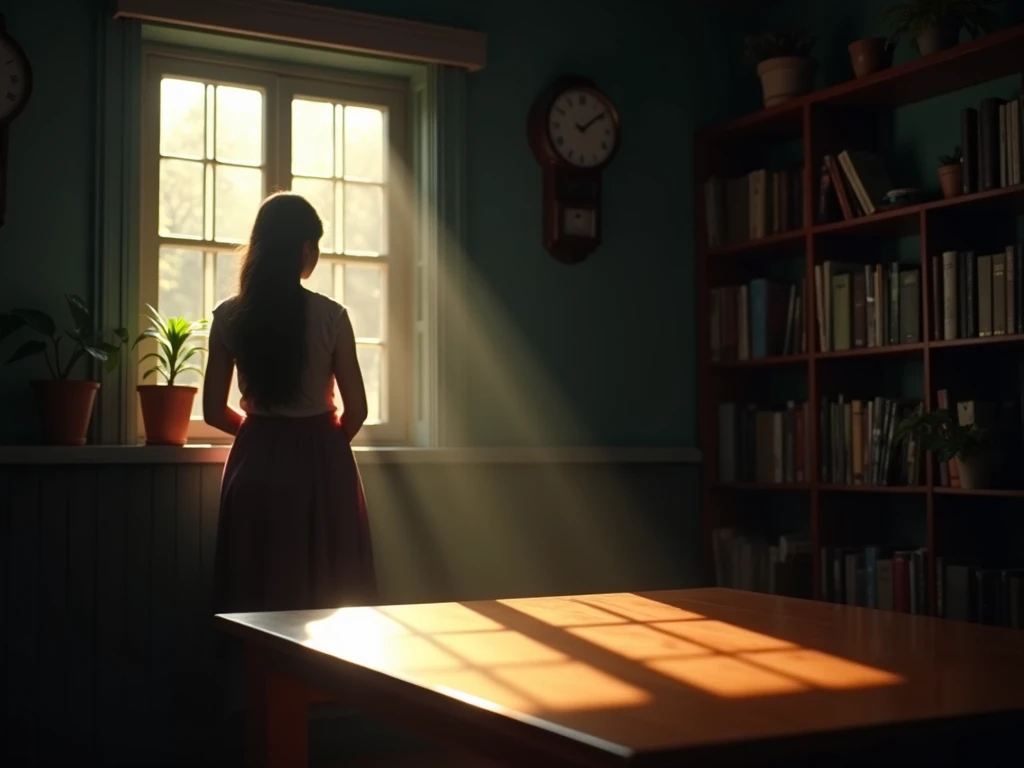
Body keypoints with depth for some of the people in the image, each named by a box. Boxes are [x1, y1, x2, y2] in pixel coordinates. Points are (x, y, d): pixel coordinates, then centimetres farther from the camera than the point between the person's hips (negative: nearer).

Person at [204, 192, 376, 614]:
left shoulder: (229, 317, -2)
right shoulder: (330, 316, -8)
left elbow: (215, 412, 2)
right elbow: (356, 410, -4)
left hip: (256, 463, 2)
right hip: (321, 465, -2)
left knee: (256, 595, 10)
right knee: (327, 593, 7)